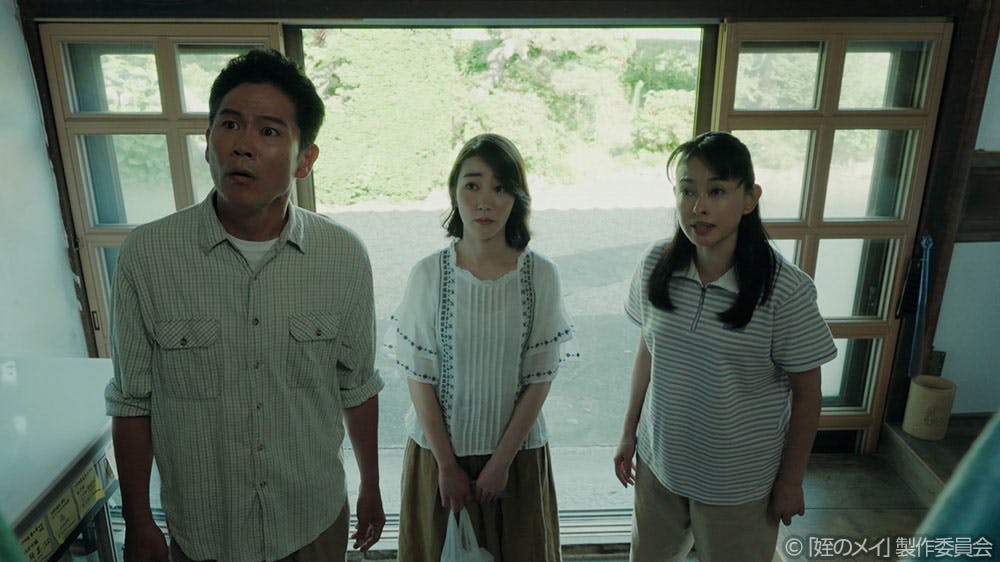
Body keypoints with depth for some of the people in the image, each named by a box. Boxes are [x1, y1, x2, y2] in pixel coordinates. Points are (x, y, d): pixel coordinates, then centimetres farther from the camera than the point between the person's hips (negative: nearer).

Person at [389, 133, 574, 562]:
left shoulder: (540, 275, -12)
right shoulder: (429, 274, -13)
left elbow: (540, 379, -8)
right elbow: (419, 378, -9)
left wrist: (502, 461, -8)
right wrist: (447, 464, -8)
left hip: (517, 447, 1)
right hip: (440, 447, 0)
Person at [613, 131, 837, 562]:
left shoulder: (784, 290, -22)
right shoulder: (656, 266, -11)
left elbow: (806, 393, -11)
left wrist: (790, 481, -4)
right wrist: (629, 434, 7)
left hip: (739, 480, -3)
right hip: (660, 461, 4)